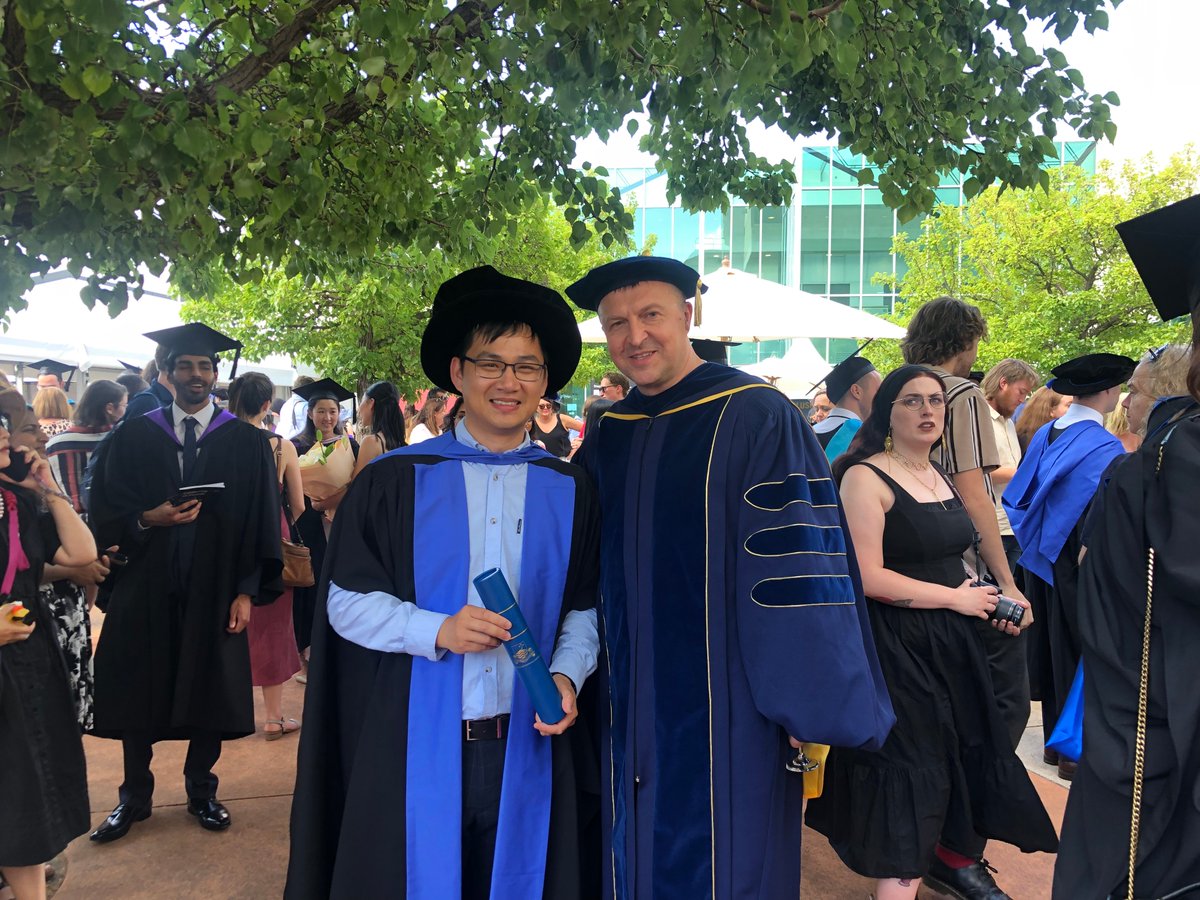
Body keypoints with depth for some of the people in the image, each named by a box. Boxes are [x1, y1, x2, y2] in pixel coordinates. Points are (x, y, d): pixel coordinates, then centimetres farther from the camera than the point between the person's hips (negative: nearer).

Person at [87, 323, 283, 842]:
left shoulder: (246, 443, 0)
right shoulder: (134, 437, 4)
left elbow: (261, 521, -1)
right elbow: (105, 511, 4)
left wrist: (246, 591, -7)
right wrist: (145, 519, -16)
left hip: (213, 592, -1)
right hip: (145, 589, 1)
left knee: (209, 692, 8)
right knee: (138, 694, 8)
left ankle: (201, 790, 29)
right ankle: (135, 796, 28)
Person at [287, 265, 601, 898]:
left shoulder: (568, 491, 4)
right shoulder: (395, 481, -2)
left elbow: (584, 607, 6)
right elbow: (347, 600, -3)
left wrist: (566, 674, -12)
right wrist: (436, 631, -18)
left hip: (523, 749, 2)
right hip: (415, 748, -1)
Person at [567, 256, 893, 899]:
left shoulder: (754, 418, -12)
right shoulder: (607, 439, 7)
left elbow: (805, 564, -14)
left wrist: (810, 706, -15)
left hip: (727, 715, -5)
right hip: (631, 713, 6)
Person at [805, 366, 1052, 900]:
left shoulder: (941, 475, 11)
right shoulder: (866, 477, -15)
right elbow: (867, 577, -22)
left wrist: (985, 598, 3)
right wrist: (957, 599, -14)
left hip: (951, 641, 8)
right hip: (896, 648, -8)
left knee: (957, 754, 17)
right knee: (907, 768, 0)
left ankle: (950, 856, 39)